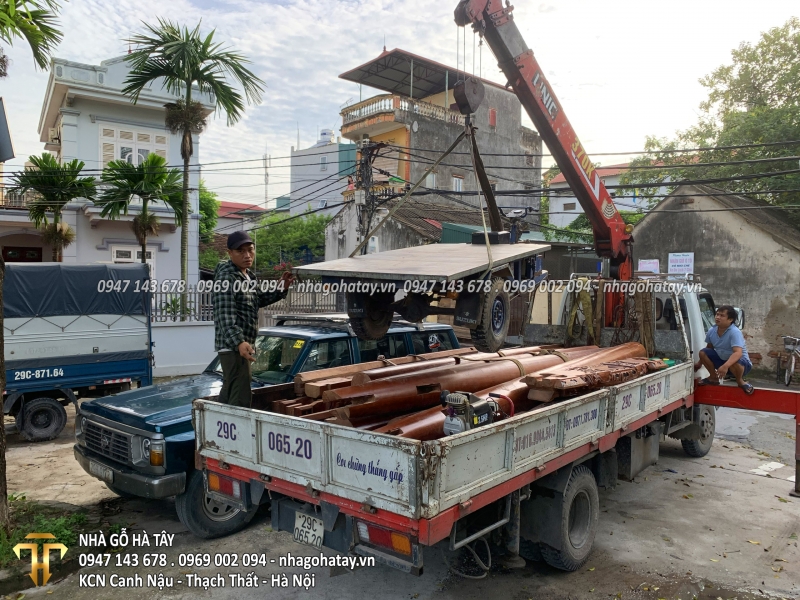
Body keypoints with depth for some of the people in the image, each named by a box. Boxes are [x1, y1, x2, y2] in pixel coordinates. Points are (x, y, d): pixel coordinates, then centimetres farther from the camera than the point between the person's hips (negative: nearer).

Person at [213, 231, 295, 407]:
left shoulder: (248, 275, 13)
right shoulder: (226, 276, -16)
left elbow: (260, 300, 26)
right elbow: (226, 315, -27)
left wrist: (280, 289, 9)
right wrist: (238, 341, -41)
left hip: (243, 344, 10)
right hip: (233, 346, -10)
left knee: (228, 396, 21)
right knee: (240, 399, -15)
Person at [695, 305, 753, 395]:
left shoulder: (735, 332, -28)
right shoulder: (712, 331, -7)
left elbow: (738, 353, -41)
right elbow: (709, 347, 11)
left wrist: (725, 366, -56)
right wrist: (700, 363, 15)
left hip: (741, 362, -6)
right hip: (722, 359, 6)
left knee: (735, 363, -40)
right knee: (703, 352, -11)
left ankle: (740, 381, -6)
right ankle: (714, 377, 8)